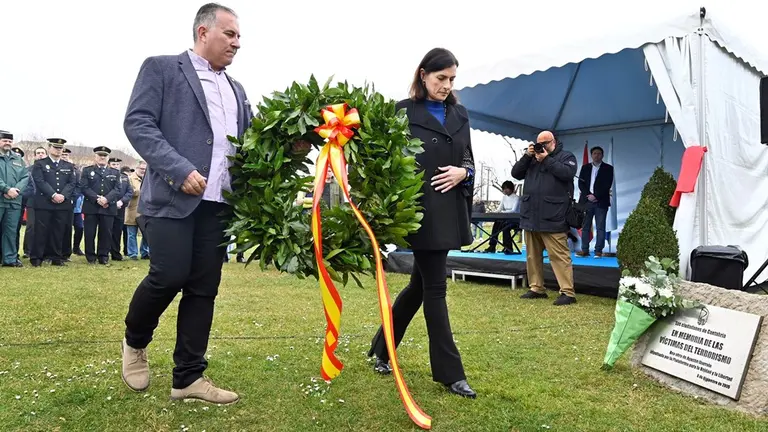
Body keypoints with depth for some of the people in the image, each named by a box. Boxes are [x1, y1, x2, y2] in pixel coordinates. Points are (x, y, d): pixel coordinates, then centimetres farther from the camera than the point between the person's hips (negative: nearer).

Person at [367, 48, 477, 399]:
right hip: (421, 210, -6)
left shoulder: (459, 115, 13)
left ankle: (381, 349, 31)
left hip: (450, 212, 7)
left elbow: (468, 160, 15)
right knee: (434, 287, -1)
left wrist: (463, 172, -7)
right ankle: (450, 372, 9)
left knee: (419, 284, 14)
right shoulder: (404, 112, -3)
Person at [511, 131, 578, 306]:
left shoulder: (566, 156, 7)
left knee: (559, 256, -8)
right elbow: (516, 173, 13)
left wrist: (547, 159, -7)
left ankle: (567, 292, -5)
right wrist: (527, 156, 2)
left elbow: (567, 173, -11)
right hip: (530, 216, 6)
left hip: (552, 218, -6)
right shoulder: (532, 158, 21)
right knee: (533, 255, 9)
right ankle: (537, 288, 18)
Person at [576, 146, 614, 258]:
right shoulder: (585, 168, 14)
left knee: (600, 227, -3)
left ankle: (598, 251, 0)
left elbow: (607, 185, -4)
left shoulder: (608, 168, 6)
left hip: (601, 202, -2)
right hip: (587, 200, 3)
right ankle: (584, 250, 5)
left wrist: (595, 196, -12)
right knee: (585, 227, 2)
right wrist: (588, 195, -8)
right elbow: (581, 183, 6)